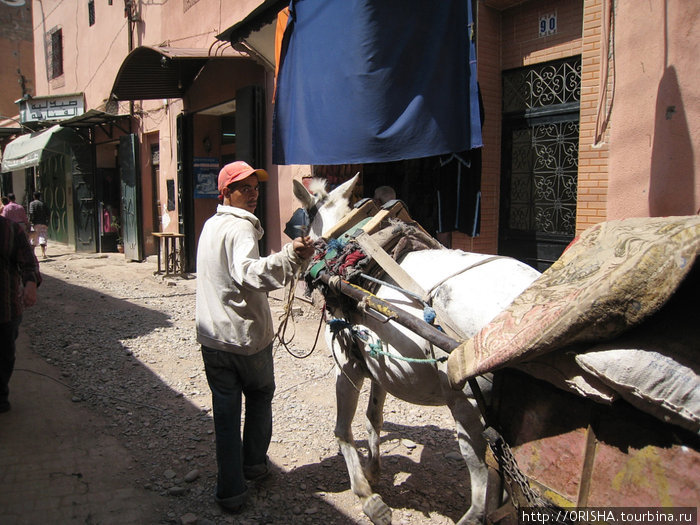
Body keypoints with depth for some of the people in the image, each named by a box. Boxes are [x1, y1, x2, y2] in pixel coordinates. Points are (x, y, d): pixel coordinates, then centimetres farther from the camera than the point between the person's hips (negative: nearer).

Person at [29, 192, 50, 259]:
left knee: (33, 240, 8)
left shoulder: (32, 203, 0)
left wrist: (30, 221, -10)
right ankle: (43, 253, -15)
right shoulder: (43, 204, 9)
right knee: (42, 239, -2)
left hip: (35, 223, -2)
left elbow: (31, 213, -13)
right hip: (43, 224, 2)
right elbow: (47, 215, 6)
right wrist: (47, 224, 12)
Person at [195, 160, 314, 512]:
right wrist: (290, 255, -49)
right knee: (260, 397, 20)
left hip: (211, 335, 6)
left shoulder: (210, 225, 11)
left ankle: (230, 491, 15)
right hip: (247, 336, -6)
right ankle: (253, 464, 34)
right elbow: (249, 273, -37)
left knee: (225, 411, 9)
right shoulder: (241, 227, -17)